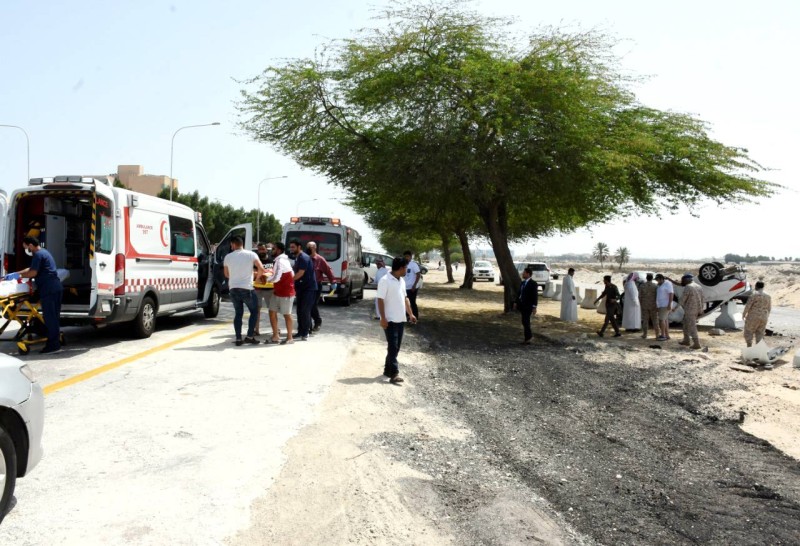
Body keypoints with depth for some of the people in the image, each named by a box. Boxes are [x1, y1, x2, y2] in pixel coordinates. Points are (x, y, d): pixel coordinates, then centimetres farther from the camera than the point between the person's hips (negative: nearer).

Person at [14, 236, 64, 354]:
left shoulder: (38, 255, -7)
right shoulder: (44, 252, 24)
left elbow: (33, 273, -12)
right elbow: (31, 268, 30)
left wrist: (19, 275, 2)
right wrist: (16, 273, 25)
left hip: (48, 289, -10)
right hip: (56, 287, 10)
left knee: (49, 317, -7)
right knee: (54, 316, 12)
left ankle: (53, 345, -5)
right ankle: (56, 343, 17)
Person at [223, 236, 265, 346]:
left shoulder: (228, 257, 4)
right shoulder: (251, 254, -4)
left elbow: (226, 274, 15)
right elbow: (261, 269, -12)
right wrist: (257, 276, 8)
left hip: (233, 289, 3)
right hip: (247, 288, -3)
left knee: (238, 313, 12)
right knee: (254, 311, 11)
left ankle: (238, 339, 8)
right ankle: (249, 336, 4)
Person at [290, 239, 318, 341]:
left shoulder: (303, 257, -16)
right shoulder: (297, 258, 16)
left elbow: (300, 273, -22)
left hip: (308, 288, -10)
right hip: (301, 288, 10)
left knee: (305, 311, -9)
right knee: (300, 310, 11)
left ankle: (305, 333, -4)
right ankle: (301, 331, 17)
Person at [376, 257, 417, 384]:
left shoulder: (402, 281, 12)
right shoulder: (385, 281, -14)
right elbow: (380, 300, -16)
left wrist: (411, 314, 16)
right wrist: (383, 318, -21)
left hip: (400, 319, 8)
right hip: (390, 320, -8)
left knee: (396, 347, 12)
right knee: (392, 346, -10)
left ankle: (388, 370, 22)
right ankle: (394, 374, -10)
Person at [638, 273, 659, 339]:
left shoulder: (642, 285, -4)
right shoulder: (655, 286, -8)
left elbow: (640, 296, -3)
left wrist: (640, 305, 7)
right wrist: (658, 306, -1)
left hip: (644, 305, 1)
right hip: (653, 305, -1)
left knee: (645, 320, 6)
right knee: (655, 320, 7)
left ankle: (645, 335, 6)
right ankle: (657, 335, 8)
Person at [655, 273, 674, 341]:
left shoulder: (667, 283, -14)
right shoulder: (660, 285, 13)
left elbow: (671, 294, -19)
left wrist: (669, 304, -24)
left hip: (665, 305, -9)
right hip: (661, 305, 9)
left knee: (661, 320, -11)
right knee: (665, 320, 9)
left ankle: (663, 335, -8)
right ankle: (667, 335, 13)